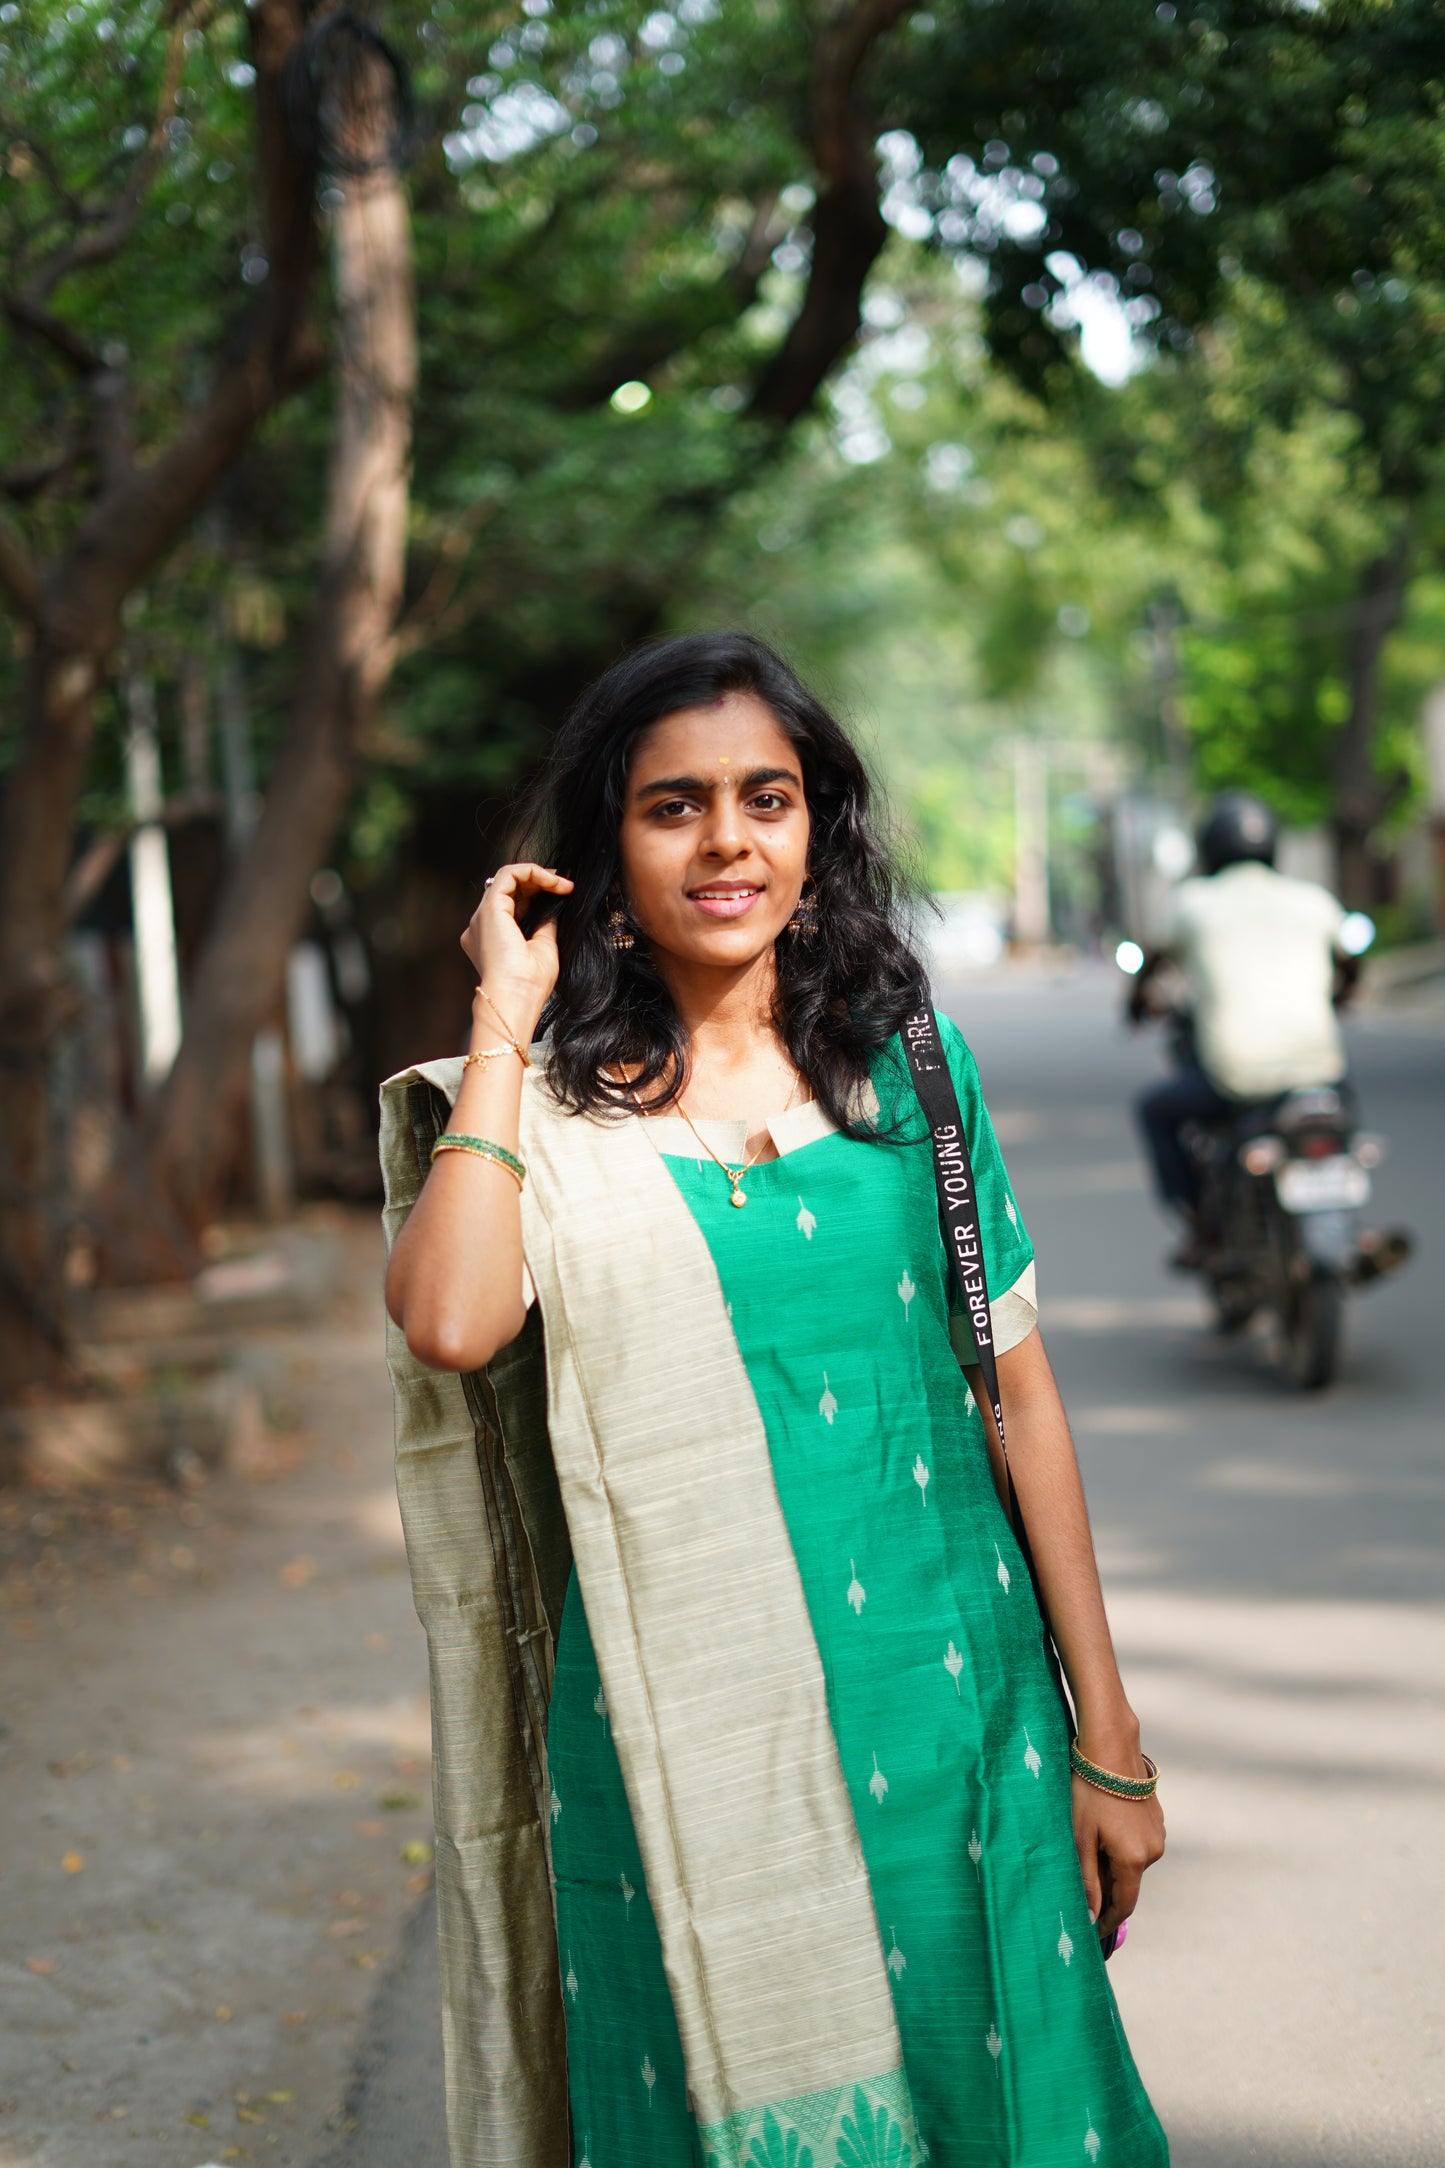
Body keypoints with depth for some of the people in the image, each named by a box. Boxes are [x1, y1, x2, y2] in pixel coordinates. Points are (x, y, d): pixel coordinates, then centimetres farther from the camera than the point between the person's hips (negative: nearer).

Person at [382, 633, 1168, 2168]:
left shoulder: (907, 1060, 4)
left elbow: (1020, 1389, 5)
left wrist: (1108, 1740, 4)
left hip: (949, 1708, 2)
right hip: (691, 1740, -2)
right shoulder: (548, 1112, -2)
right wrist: (504, 1020, -13)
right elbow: (451, 1325, -23)